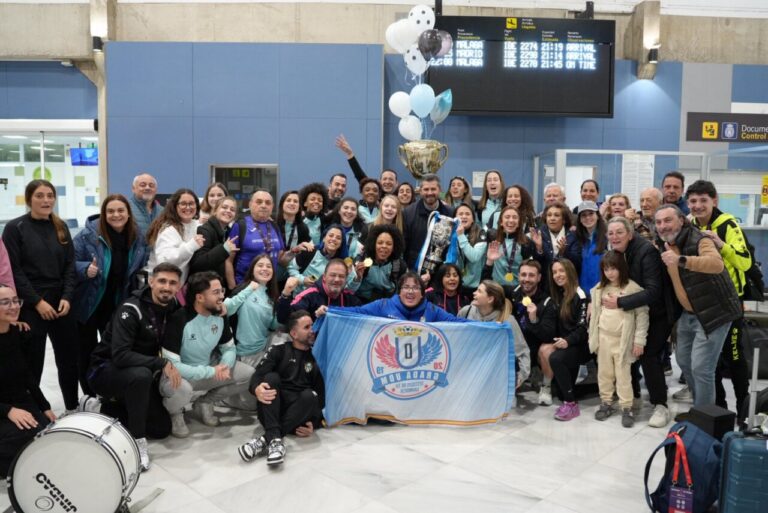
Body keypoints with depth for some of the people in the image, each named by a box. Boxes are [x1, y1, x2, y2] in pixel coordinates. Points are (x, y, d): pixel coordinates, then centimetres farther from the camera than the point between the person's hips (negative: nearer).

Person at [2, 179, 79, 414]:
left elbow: (70, 265, 7)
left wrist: (67, 297, -5)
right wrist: (37, 301, -14)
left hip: (60, 302, 4)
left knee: (69, 356, 9)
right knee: (31, 362, 3)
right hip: (30, 305, -4)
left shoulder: (60, 227, 9)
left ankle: (73, 407, 22)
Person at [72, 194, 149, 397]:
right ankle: (90, 398, 24)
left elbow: (141, 267, 10)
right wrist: (85, 269, -31)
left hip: (118, 304, 4)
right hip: (88, 303, -3)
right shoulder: (89, 234, -17)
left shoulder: (137, 237, -3)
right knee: (87, 351, 8)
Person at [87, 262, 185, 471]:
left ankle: (107, 409, 17)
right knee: (141, 375, -40)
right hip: (106, 369, -7)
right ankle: (138, 440, -23)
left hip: (140, 374, 7)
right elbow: (120, 355, -34)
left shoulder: (173, 307, -5)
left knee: (162, 428, 4)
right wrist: (162, 364, -35)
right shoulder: (131, 310, -25)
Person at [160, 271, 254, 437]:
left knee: (249, 375, -10)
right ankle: (175, 414, -1)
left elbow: (229, 348, 3)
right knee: (182, 389, -40)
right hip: (179, 374, -6)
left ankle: (204, 403, 9)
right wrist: (211, 372, -29)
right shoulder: (179, 320, -26)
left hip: (209, 370, 6)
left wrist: (224, 366, -21)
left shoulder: (220, 317, -7)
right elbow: (171, 365, -29)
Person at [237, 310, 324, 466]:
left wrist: (315, 423, -8)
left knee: (309, 395, -30)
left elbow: (321, 393, 10)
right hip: (271, 408, 0)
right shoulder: (278, 351, 13)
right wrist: (257, 389, -29)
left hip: (299, 414, 0)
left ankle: (265, 440, -41)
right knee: (271, 377, -27)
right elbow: (258, 374, -4)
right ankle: (275, 439, -45)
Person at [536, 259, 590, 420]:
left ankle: (571, 404, -22)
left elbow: (583, 327, -15)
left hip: (579, 344, -7)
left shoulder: (579, 296, -9)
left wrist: (568, 341, -29)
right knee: (544, 349, -21)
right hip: (563, 341, 7)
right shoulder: (558, 295, 15)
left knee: (555, 358, -32)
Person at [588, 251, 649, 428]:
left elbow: (642, 315, -10)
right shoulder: (599, 289, 6)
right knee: (604, 372, 12)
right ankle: (606, 403, 24)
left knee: (623, 374, 0)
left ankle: (626, 408, 9)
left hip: (623, 339, -5)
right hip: (603, 338, 5)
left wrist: (639, 340, -12)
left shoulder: (633, 288, -10)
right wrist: (593, 338, 9)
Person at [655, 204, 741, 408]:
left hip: (713, 313, -9)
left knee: (701, 368, -9)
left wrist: (681, 260, -54)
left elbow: (717, 264, -42)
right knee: (684, 361, 18)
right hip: (688, 314, 9)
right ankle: (699, 405, 37)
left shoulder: (699, 240, -20)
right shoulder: (666, 246, 6)